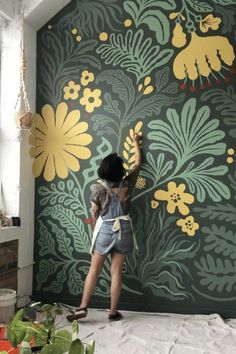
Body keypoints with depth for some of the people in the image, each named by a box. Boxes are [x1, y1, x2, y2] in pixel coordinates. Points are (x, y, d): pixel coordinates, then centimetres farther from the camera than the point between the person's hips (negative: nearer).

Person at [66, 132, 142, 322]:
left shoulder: (99, 188, -10)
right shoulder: (127, 184, -4)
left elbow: (94, 213, -1)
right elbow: (138, 163, 11)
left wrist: (97, 229, 19)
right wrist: (136, 142, 24)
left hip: (105, 230, -2)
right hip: (123, 230, 2)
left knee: (94, 270, 8)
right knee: (117, 272, 7)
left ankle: (82, 308, 8)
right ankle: (113, 312, 14)